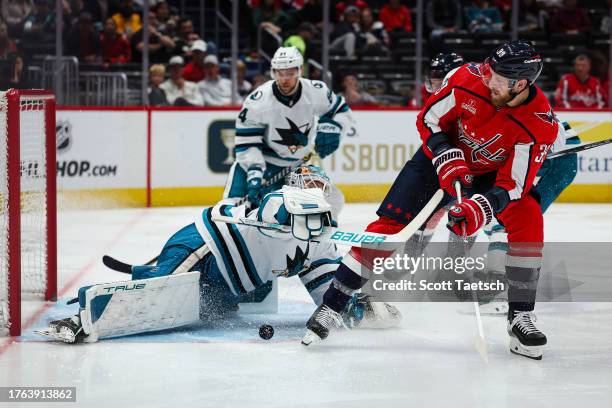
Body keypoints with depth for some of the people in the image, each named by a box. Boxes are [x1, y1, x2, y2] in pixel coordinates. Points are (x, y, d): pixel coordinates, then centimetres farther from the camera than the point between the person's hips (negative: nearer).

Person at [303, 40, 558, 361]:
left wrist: (481, 208, -45)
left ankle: (521, 317, -14)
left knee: (528, 218, -24)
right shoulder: (471, 78, -27)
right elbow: (428, 120, -13)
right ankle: (331, 306, -4)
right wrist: (447, 160, -26)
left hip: (492, 174, 0)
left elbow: (513, 184, -28)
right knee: (389, 225, -11)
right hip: (442, 157, 0)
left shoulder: (540, 124, -29)